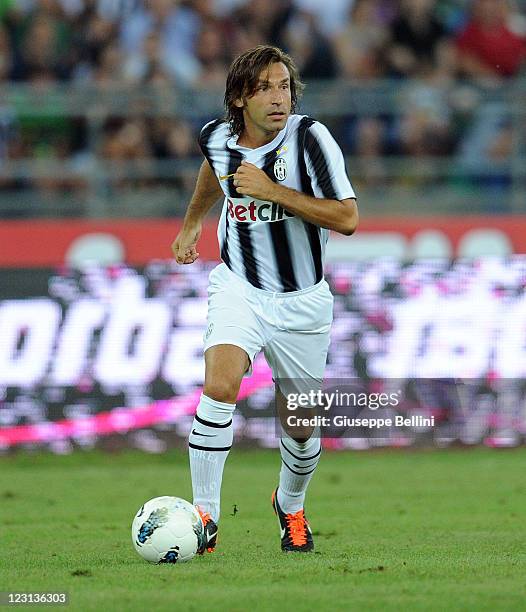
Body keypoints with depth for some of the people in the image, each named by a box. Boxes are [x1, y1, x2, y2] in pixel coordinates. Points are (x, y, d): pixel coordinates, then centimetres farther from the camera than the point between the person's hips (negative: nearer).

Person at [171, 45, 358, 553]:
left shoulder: (309, 137, -19)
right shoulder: (216, 138, -6)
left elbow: (347, 218, -25)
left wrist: (272, 190, -29)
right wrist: (191, 222, 33)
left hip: (302, 302, -1)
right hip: (239, 288, 1)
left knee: (301, 429, 10)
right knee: (220, 386, -27)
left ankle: (290, 506, 42)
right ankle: (204, 514, -18)